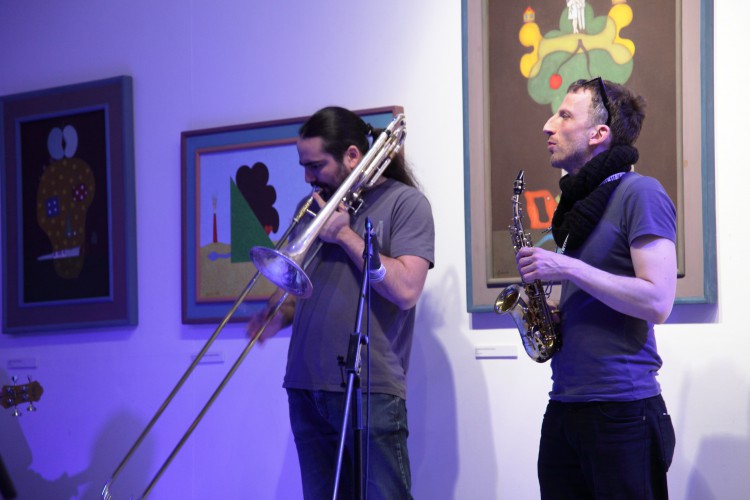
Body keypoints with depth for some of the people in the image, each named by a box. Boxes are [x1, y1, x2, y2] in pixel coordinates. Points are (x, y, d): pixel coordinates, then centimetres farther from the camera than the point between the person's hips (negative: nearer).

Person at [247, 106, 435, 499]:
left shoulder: (405, 202, -3)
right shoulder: (320, 205, 16)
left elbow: (405, 289, -15)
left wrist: (345, 235, -10)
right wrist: (279, 315, 0)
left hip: (370, 389, -6)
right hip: (305, 387, 6)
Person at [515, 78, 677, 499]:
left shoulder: (638, 193, -9)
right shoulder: (580, 201, 18)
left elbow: (657, 302, -19)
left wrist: (565, 268, -16)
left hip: (622, 411, -8)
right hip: (564, 406, 8)